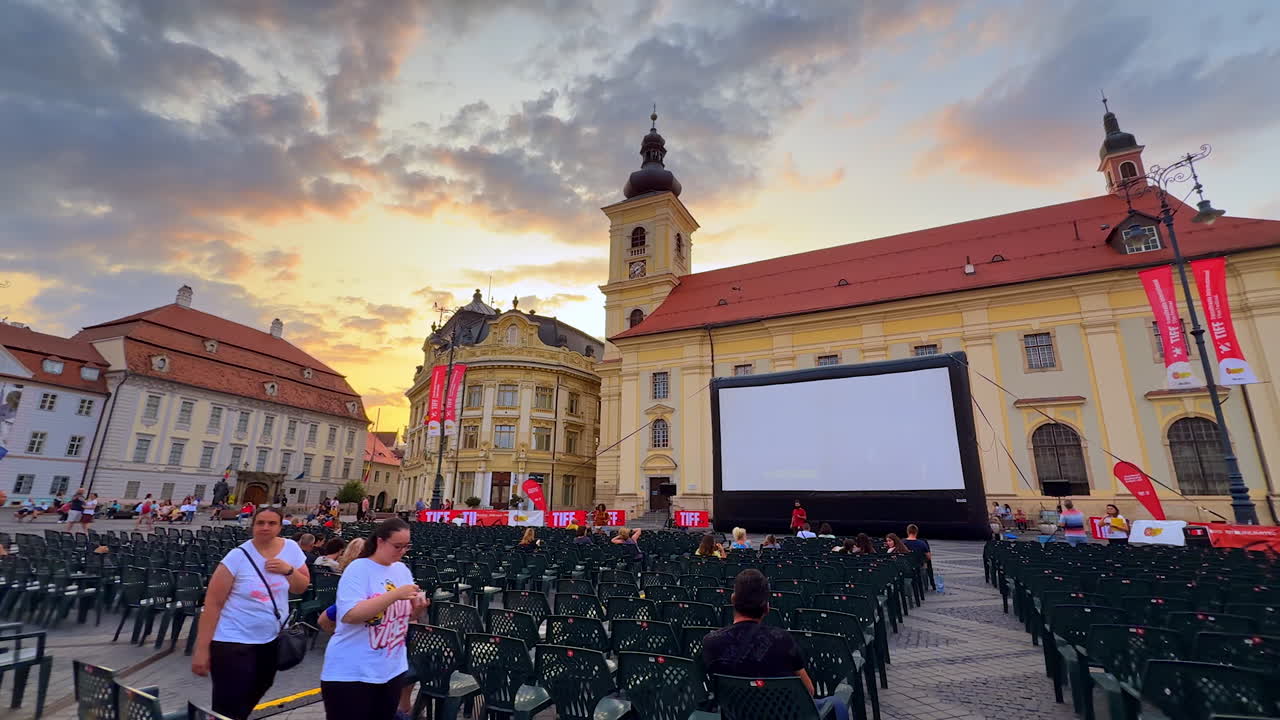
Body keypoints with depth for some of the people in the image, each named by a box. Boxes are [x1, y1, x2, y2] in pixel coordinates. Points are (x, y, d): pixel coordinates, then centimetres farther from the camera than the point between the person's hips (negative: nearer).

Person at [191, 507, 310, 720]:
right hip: (233, 642, -5)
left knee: (251, 700, 24)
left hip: (271, 640, 5)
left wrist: (288, 570, -15)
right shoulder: (238, 557, -16)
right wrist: (202, 649, -14)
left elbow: (302, 587, 5)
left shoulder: (291, 548, -3)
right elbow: (212, 603, -13)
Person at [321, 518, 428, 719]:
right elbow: (350, 614, -24)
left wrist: (418, 608, -12)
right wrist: (394, 595, -30)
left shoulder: (403, 570, 5)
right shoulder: (358, 569, -14)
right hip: (351, 672, -6)